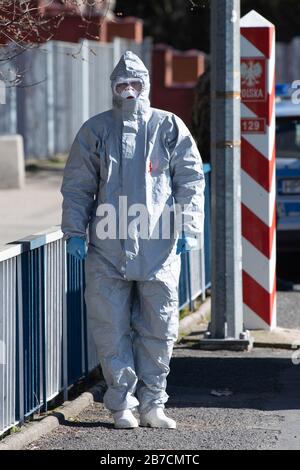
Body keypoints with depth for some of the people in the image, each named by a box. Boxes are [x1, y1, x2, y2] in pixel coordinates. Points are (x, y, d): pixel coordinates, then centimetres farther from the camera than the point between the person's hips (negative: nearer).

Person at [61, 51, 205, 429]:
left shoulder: (169, 127, 5)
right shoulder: (95, 130, 7)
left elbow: (190, 180, 7)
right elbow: (76, 186, 11)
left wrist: (187, 228, -2)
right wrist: (74, 232, 3)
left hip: (158, 247, 0)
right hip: (108, 249, 0)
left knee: (159, 329, 4)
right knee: (112, 330, 0)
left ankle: (152, 404, 15)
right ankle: (122, 405, 9)